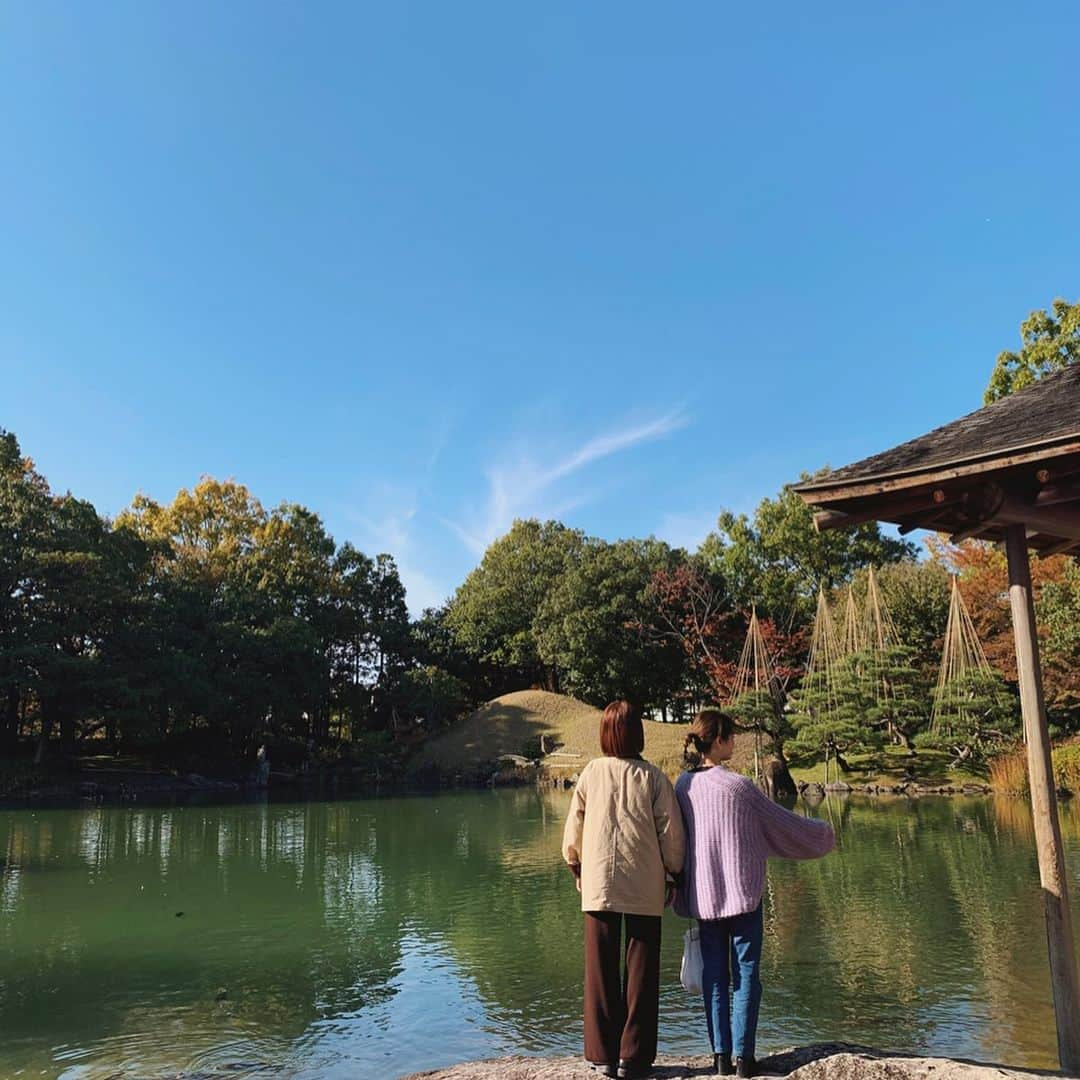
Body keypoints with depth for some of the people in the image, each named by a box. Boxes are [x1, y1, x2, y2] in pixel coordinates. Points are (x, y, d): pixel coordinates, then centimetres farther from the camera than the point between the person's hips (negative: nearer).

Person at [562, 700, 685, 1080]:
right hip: (644, 887, -1)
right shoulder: (652, 777, -5)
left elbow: (573, 827, 6)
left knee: (601, 970, 10)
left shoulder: (591, 773, -1)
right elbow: (671, 831, -3)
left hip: (598, 884, 1)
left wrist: (576, 866, 21)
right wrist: (672, 873, 11)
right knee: (641, 973, 9)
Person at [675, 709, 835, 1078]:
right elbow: (784, 824, -3)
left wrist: (684, 888, 22)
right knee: (746, 974, 6)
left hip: (703, 895, 4)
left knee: (714, 974, 11)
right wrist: (823, 833, 16)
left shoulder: (683, 785, 0)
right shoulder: (738, 785, -14)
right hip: (742, 892, -4)